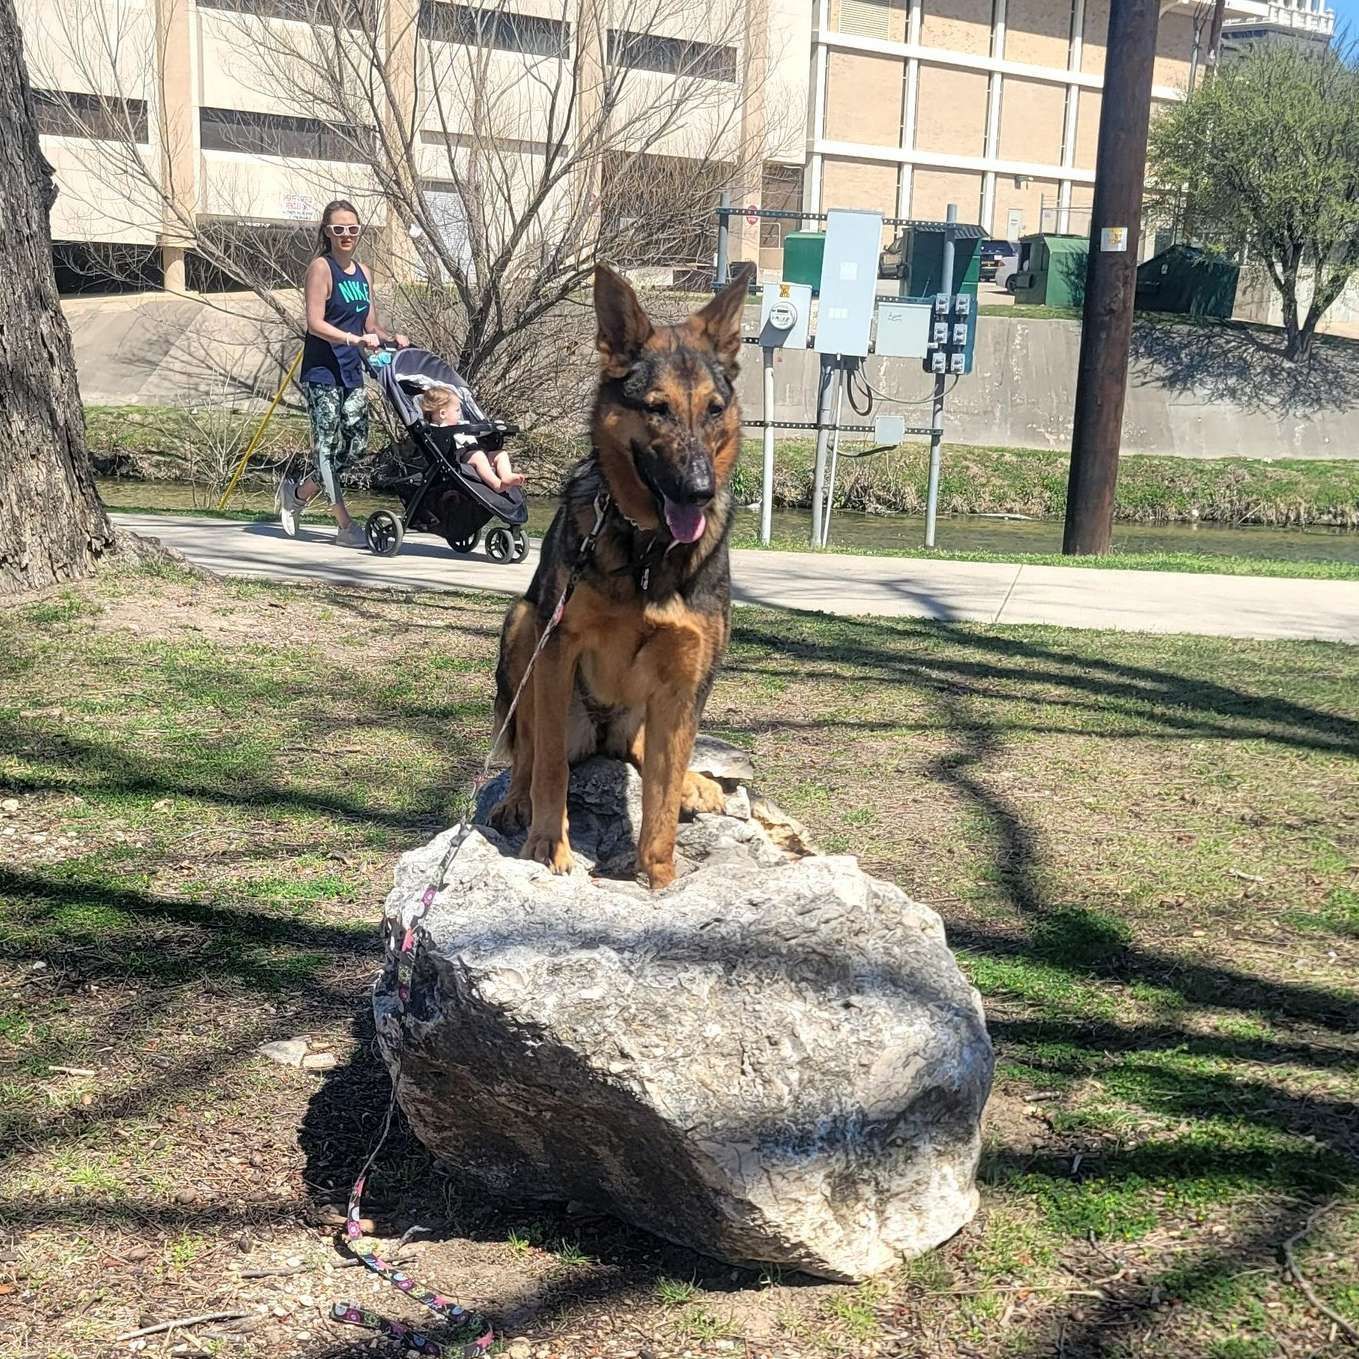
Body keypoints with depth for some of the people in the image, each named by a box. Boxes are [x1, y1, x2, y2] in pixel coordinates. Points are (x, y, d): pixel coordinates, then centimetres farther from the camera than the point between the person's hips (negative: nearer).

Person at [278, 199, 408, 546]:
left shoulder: (362, 272, 14)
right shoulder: (321, 268, -8)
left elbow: (370, 326, 17)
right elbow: (315, 323, -16)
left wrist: (391, 338, -3)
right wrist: (354, 339, -27)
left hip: (351, 372, 8)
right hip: (322, 371, -7)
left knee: (356, 445, 4)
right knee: (328, 445, -5)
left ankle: (297, 493, 23)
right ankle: (346, 525, -2)